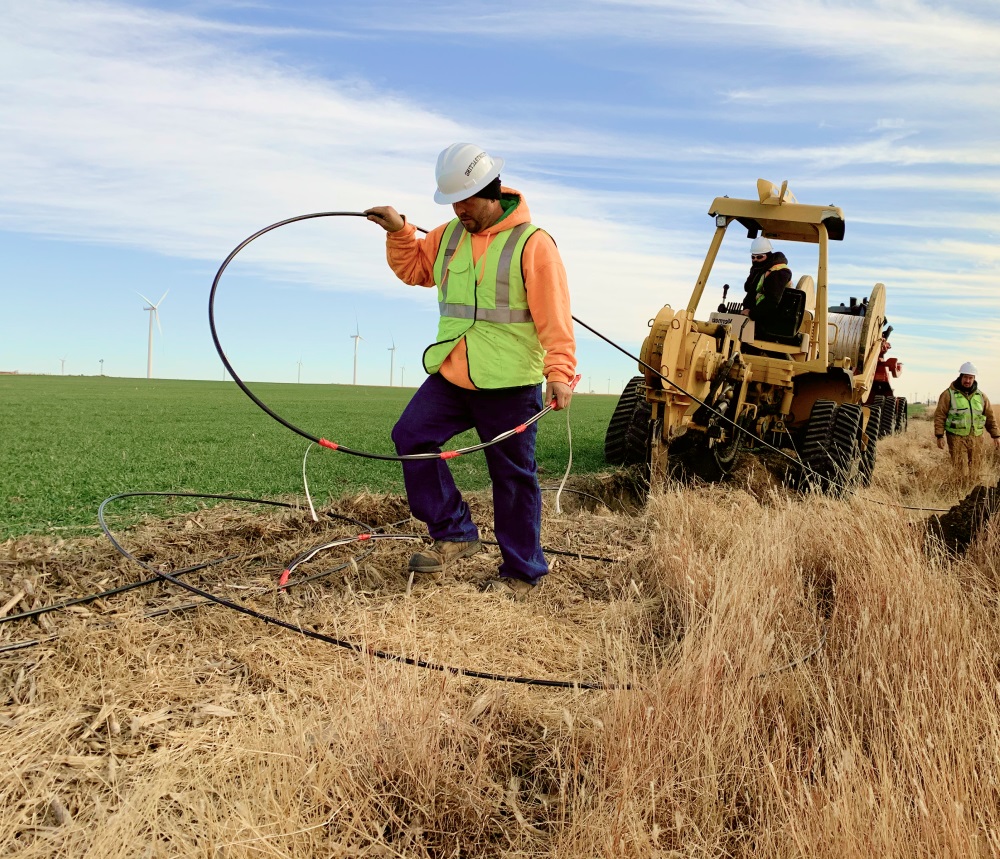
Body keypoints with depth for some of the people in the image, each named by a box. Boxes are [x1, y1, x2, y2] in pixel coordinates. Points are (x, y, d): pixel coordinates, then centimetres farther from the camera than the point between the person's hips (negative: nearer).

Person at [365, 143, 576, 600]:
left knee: (513, 477, 3)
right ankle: (455, 533, 6)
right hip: (450, 376, 6)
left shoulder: (532, 242, -10)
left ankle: (521, 572, 19)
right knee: (411, 434, -7)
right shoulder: (449, 236, 10)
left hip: (508, 386, -6)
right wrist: (399, 232, 7)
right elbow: (413, 269, 25)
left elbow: (554, 317, -15)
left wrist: (560, 373, -25)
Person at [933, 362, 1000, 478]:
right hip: (957, 437, -4)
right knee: (960, 470, -9)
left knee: (974, 470, 9)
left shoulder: (981, 396, 10)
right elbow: (940, 416, -4)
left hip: (976, 438, 4)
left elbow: (990, 417, 16)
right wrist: (940, 436, -10)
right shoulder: (949, 394, -3)